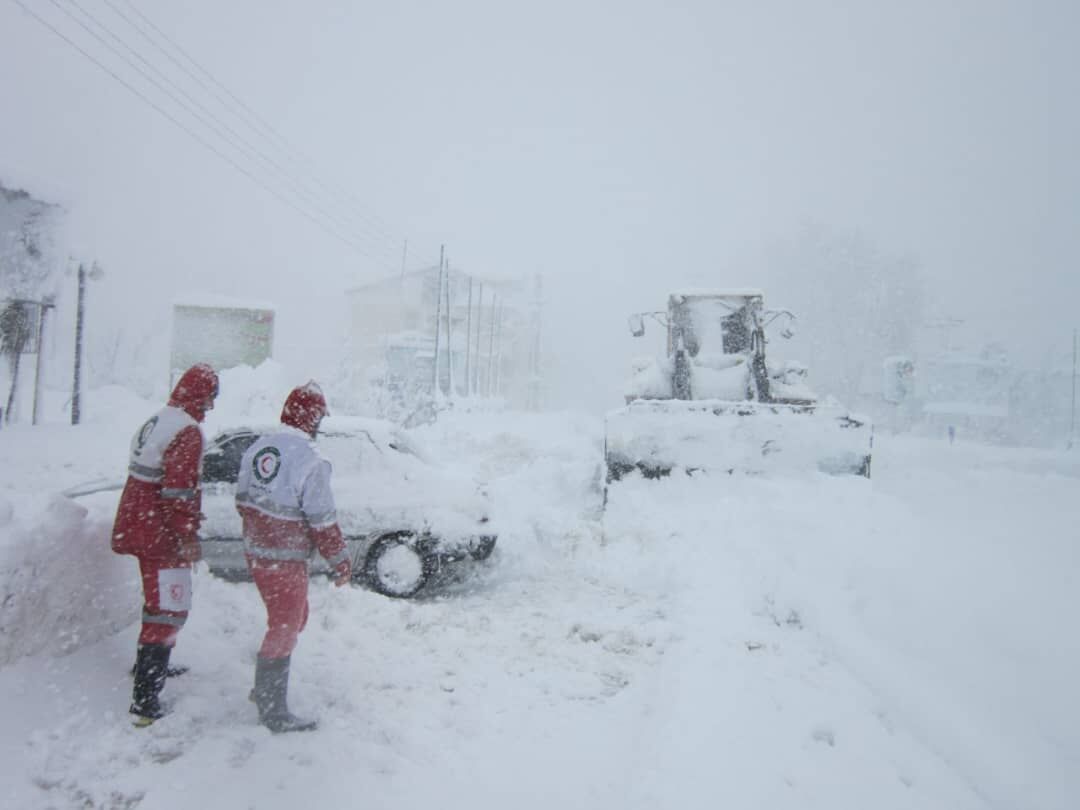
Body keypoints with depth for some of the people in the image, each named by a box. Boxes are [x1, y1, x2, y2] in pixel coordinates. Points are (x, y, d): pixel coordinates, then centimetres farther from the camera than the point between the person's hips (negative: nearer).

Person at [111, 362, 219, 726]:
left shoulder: (154, 423, 11)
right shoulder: (188, 432, -20)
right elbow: (179, 493, -24)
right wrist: (188, 539, -17)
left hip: (139, 527, 10)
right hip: (161, 536, -10)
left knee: (159, 599, 26)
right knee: (169, 610, -5)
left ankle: (149, 666, 44)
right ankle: (145, 701, -4)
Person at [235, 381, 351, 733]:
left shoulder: (257, 448, 2)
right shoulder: (309, 461, -22)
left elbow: (243, 501, 12)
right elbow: (322, 521, -18)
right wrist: (340, 561, -6)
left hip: (256, 551, 8)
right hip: (285, 560, -8)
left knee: (293, 617, 23)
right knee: (285, 628, 5)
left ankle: (265, 689, 37)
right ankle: (273, 712, 17)